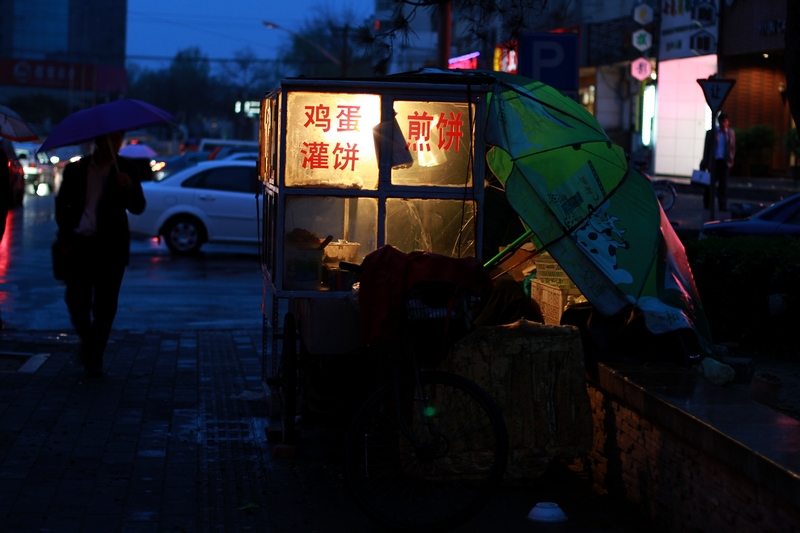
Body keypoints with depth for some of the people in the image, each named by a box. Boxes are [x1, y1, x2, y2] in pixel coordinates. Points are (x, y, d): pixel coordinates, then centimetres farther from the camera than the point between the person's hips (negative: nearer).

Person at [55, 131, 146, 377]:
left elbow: (138, 207, -4)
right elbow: (62, 204, 13)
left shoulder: (126, 170, 3)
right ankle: (87, 341, 22)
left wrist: (129, 188, -23)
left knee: (104, 306, 0)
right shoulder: (76, 169, 4)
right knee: (77, 302, -5)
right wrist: (66, 233, 2)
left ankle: (94, 357, 12)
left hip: (111, 247, 0)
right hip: (79, 244, 0)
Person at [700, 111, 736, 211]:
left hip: (724, 162, 0)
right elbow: (706, 149, 6)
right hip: (713, 161, 0)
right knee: (710, 184, 3)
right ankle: (707, 205, 12)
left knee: (723, 185, -4)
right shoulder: (711, 133, 6)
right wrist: (705, 163, 0)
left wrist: (731, 161, -2)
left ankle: (723, 206, -5)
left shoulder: (731, 134, 9)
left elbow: (733, 148, 11)